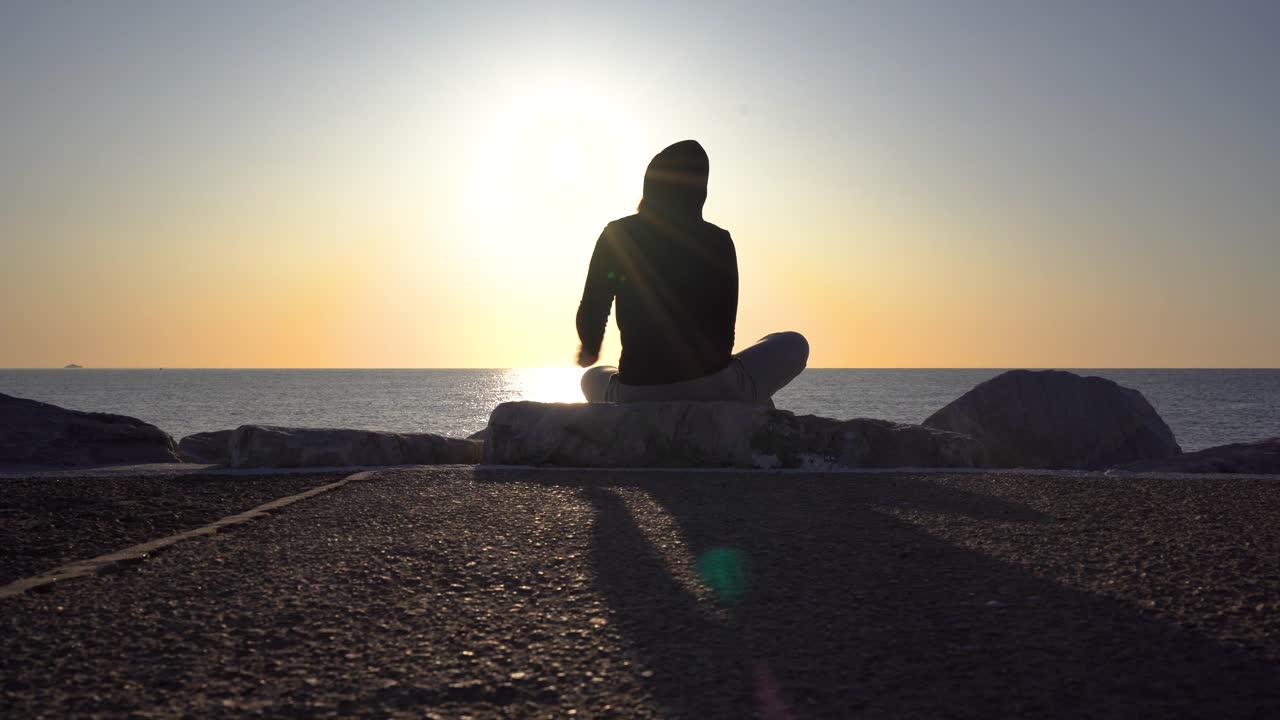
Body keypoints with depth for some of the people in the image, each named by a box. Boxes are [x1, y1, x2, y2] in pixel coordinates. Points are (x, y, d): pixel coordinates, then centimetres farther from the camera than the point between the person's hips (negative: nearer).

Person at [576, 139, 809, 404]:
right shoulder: (717, 240, 1)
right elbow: (726, 330, 6)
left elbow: (590, 317, 4)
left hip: (634, 397, 1)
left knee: (592, 378, 38)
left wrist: (590, 349, 28)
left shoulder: (616, 235, 2)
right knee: (794, 344, 24)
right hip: (713, 391, -1)